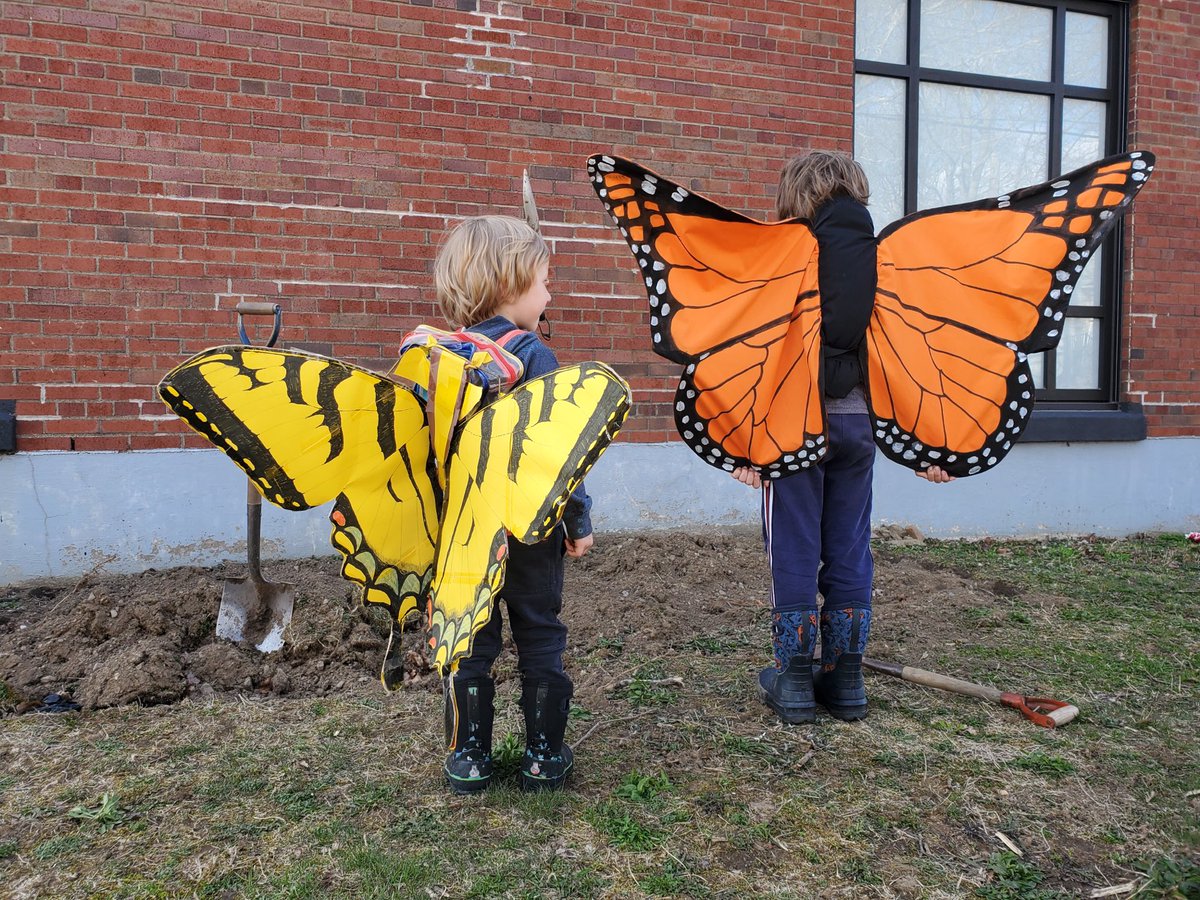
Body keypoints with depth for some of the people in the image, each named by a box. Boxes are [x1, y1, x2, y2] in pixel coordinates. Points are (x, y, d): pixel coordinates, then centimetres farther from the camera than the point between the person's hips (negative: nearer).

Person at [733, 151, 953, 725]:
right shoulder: (881, 252, 8)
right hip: (857, 418, 4)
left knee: (794, 552, 4)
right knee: (849, 552, 11)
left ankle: (793, 683, 13)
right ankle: (845, 682, 20)